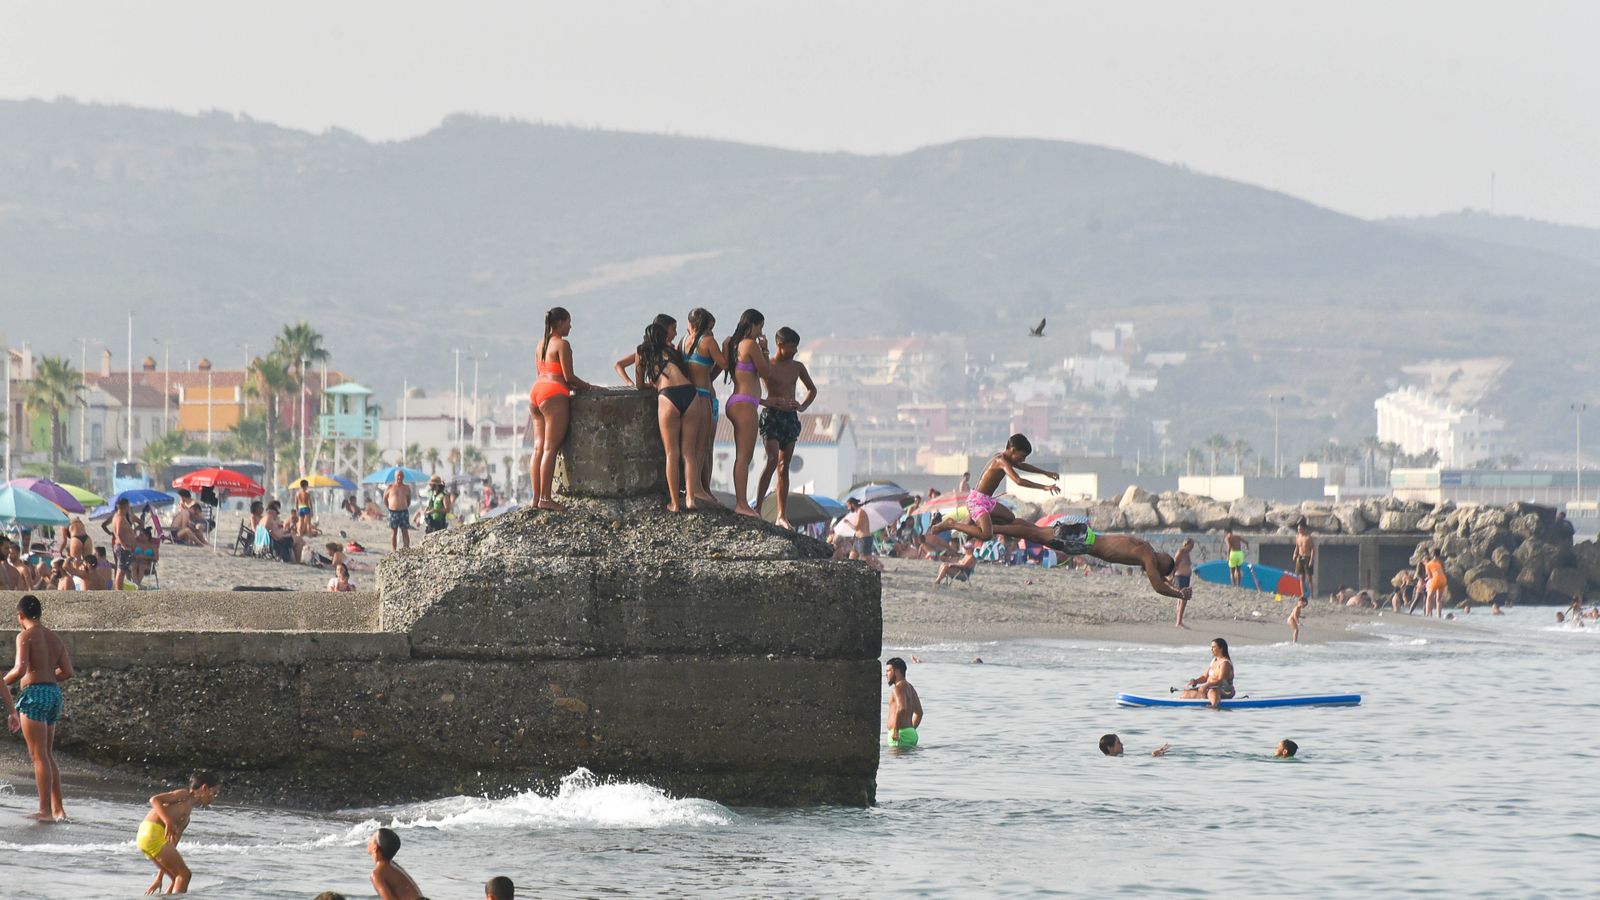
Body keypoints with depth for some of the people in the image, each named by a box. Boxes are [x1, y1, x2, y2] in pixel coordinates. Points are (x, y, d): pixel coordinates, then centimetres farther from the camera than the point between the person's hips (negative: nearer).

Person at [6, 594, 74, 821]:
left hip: (34, 693, -7)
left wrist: (5, 683, -1)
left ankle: (45, 811, -11)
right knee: (47, 755, 15)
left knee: (39, 755, -7)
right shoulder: (54, 638, 15)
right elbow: (67, 671, 12)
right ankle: (58, 809, 14)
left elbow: (20, 669, -17)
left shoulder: (25, 636, -6)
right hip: (54, 692, 7)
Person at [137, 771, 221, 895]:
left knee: (179, 878, 14)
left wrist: (159, 878, 24)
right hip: (152, 832, -9)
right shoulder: (185, 795, 3)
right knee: (184, 874, -6)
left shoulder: (188, 815, 26)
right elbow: (155, 800, -12)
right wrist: (168, 822, -23)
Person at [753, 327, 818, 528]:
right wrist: (766, 401, -17)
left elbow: (812, 389, 26)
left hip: (791, 418, 6)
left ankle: (782, 516, 4)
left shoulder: (797, 367, 12)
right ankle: (757, 507, -19)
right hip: (772, 415, -6)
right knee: (772, 460, -20)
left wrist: (803, 406, 8)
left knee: (784, 467, 5)